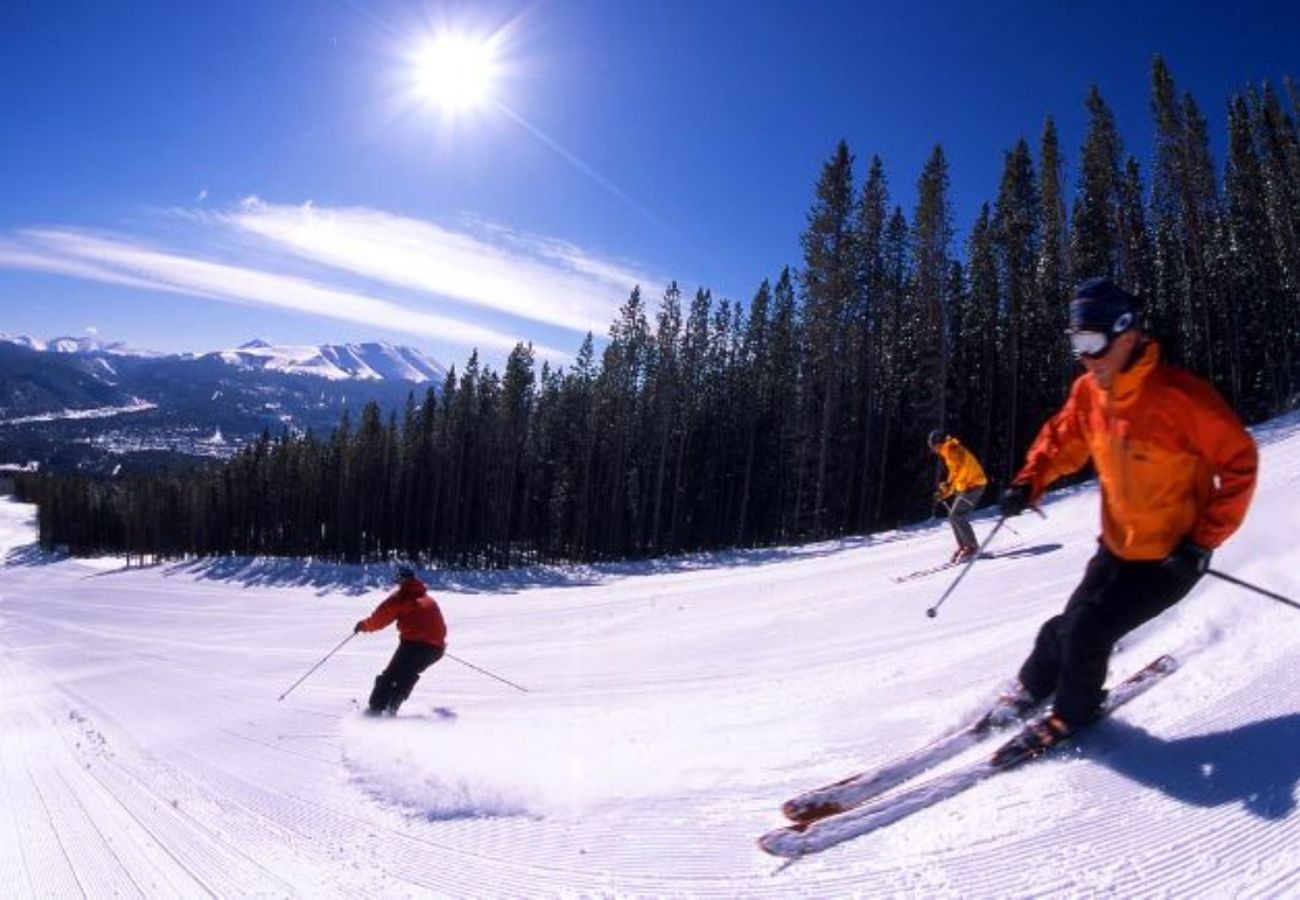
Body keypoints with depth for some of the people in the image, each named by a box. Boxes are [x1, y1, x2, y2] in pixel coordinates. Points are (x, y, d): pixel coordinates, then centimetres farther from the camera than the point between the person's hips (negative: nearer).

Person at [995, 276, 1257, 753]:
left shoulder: (1179, 394, -24)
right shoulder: (1088, 392, -5)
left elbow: (1239, 461, -16)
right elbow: (1062, 438, 12)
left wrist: (1204, 539, -19)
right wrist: (1029, 483, -6)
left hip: (1172, 557, -5)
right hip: (1117, 547, 5)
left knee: (1087, 631, -9)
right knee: (1068, 626, 6)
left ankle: (1071, 713, 18)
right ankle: (1031, 688, 33)